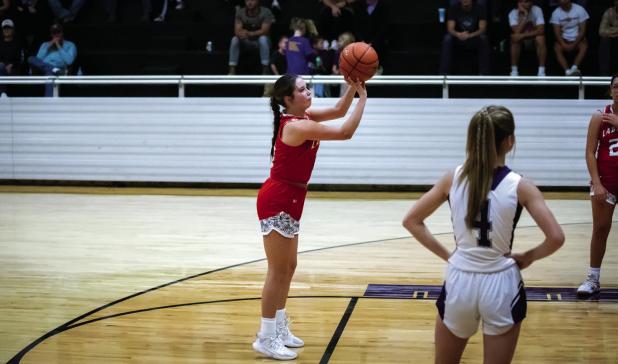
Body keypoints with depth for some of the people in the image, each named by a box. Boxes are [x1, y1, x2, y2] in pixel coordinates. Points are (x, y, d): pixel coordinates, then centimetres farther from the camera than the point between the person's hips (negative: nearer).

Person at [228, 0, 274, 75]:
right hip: (247, 41, 2)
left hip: (260, 40, -2)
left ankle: (265, 71, -34)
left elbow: (264, 31, -27)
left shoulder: (266, 12, -18)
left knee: (263, 38, -35)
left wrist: (249, 34, -44)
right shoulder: (240, 12, -10)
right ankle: (232, 70, -27)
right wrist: (241, 34, -43)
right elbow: (237, 31, -17)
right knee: (235, 39, -26)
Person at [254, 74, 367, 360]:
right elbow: (345, 132, -21)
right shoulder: (297, 126, -21)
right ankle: (265, 338, 1)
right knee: (278, 271, -5)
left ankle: (278, 329, 24)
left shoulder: (302, 117, 6)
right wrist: (363, 97, -13)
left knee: (288, 268, 15)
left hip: (288, 200, 10)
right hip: (277, 201, -10)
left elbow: (338, 111, 12)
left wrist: (353, 87, -3)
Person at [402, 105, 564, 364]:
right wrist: (528, 257, 2)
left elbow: (411, 221, 2)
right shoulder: (520, 187, -11)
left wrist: (446, 254, 5)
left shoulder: (453, 179, -4)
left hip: (459, 282, 2)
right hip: (501, 285, -2)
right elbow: (556, 238, -15)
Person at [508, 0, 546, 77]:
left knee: (540, 38, -32)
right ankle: (514, 70, -22)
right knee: (514, 37, -31)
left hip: (534, 37, 0)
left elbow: (540, 30, -28)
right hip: (521, 39, 0)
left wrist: (523, 35, -36)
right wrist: (524, 16, -36)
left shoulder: (537, 10, -19)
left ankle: (541, 71, -26)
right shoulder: (513, 13, -19)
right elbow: (517, 32, -31)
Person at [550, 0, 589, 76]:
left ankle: (574, 69, -46)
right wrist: (564, 44, -26)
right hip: (564, 39, 0)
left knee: (584, 47, -32)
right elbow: (557, 32, -10)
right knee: (557, 48, -30)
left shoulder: (580, 9, -9)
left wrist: (574, 44, -20)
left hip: (577, 38, 0)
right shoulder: (556, 13, -6)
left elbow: (582, 30, -9)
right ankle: (568, 72, -43)